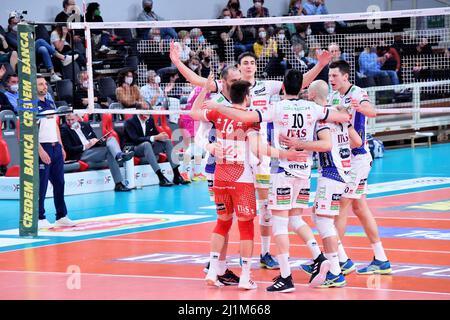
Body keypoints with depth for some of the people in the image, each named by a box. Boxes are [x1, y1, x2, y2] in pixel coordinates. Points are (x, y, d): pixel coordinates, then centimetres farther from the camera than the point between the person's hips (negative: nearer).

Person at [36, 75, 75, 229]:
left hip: (56, 147, 8)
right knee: (41, 186, -4)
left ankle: (61, 217, 15)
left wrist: (61, 147, 16)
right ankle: (40, 219, 1)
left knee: (59, 183, 9)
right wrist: (40, 151, -20)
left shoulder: (51, 103, 15)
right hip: (43, 148, -8)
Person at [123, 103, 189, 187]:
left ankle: (176, 176, -18)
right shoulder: (129, 122, -12)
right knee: (146, 144, -37)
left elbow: (156, 133, 13)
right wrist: (154, 138, -32)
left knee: (167, 142, -10)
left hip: (147, 148, 7)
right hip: (133, 150, -7)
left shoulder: (150, 119, 9)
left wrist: (161, 136, -14)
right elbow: (135, 139, -24)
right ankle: (161, 178, -46)